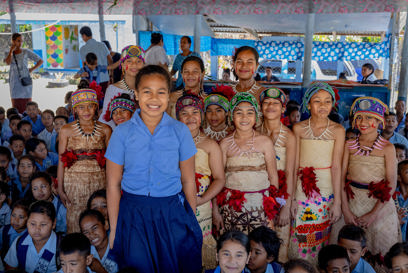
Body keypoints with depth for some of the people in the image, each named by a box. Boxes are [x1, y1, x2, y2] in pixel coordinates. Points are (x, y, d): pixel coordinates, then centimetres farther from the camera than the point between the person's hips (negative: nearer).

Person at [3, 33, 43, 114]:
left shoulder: (26, 52, 2)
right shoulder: (9, 53, 8)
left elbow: (40, 61, 4)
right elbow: (8, 62, -14)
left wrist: (31, 69, -3)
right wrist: (11, 50, -7)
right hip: (14, 82, 2)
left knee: (27, 103, -2)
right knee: (16, 103, 1)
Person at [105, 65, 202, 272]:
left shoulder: (180, 131, -1)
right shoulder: (122, 133, -2)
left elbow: (188, 181, 3)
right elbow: (113, 185, 0)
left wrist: (192, 220, 4)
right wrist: (114, 228, 1)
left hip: (172, 215, 1)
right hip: (132, 216, 0)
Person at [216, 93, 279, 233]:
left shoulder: (265, 142, 0)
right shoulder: (225, 144, 2)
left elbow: (273, 176, 3)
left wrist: (272, 211, 2)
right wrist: (216, 209, 3)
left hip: (260, 205, 0)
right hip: (231, 205, 1)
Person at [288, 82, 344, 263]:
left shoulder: (338, 130, -3)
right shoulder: (299, 128, 0)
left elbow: (336, 167, -8)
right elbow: (295, 165, -1)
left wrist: (337, 201, -11)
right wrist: (291, 198, -3)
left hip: (328, 189, 0)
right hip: (303, 189, 0)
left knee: (323, 238, 9)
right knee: (300, 239, 4)